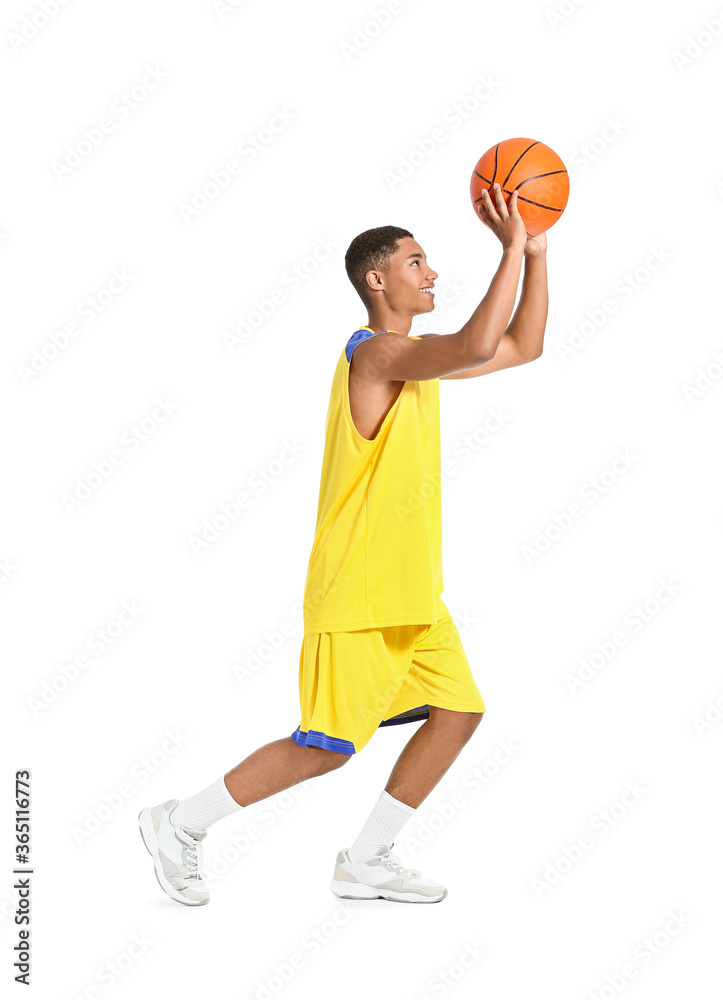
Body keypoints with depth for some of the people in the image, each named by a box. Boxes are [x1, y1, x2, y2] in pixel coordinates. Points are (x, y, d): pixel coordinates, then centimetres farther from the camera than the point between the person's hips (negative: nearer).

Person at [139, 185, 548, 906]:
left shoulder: (414, 354, 13)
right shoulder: (373, 350, -16)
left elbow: (523, 346, 16)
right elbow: (477, 345, -33)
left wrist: (536, 252, 7)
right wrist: (511, 250, -23)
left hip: (412, 590, 10)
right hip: (358, 594, -9)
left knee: (458, 711, 8)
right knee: (326, 749, -4)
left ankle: (365, 862, 18)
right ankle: (178, 825, 12)